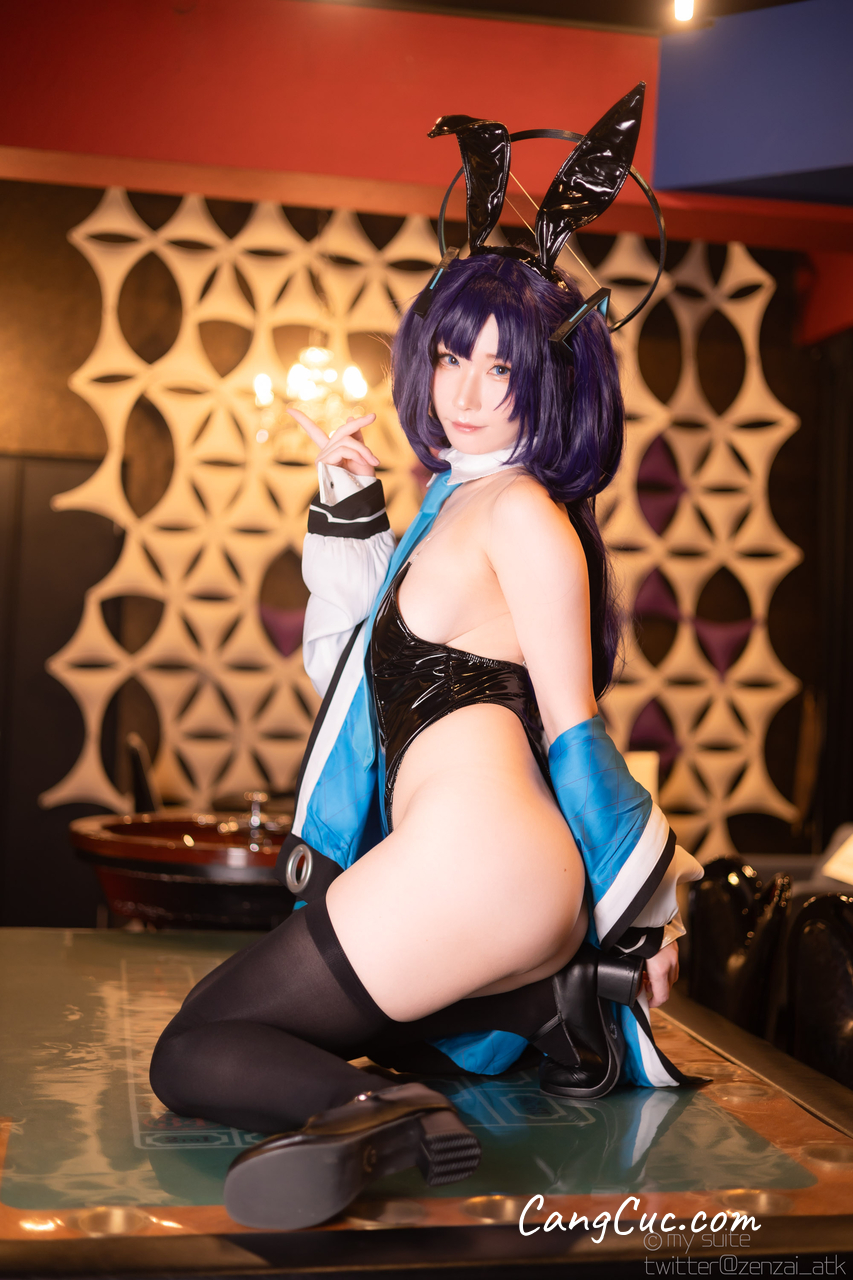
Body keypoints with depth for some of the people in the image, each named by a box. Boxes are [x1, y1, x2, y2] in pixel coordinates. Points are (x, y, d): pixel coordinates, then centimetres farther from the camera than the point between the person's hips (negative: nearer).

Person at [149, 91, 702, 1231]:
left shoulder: (521, 510, -4)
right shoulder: (459, 503, 23)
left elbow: (571, 726, -3)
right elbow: (346, 663, 25)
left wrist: (644, 909, 1)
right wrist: (349, 508, 19)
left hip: (472, 869, -10)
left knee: (189, 1054, -3)